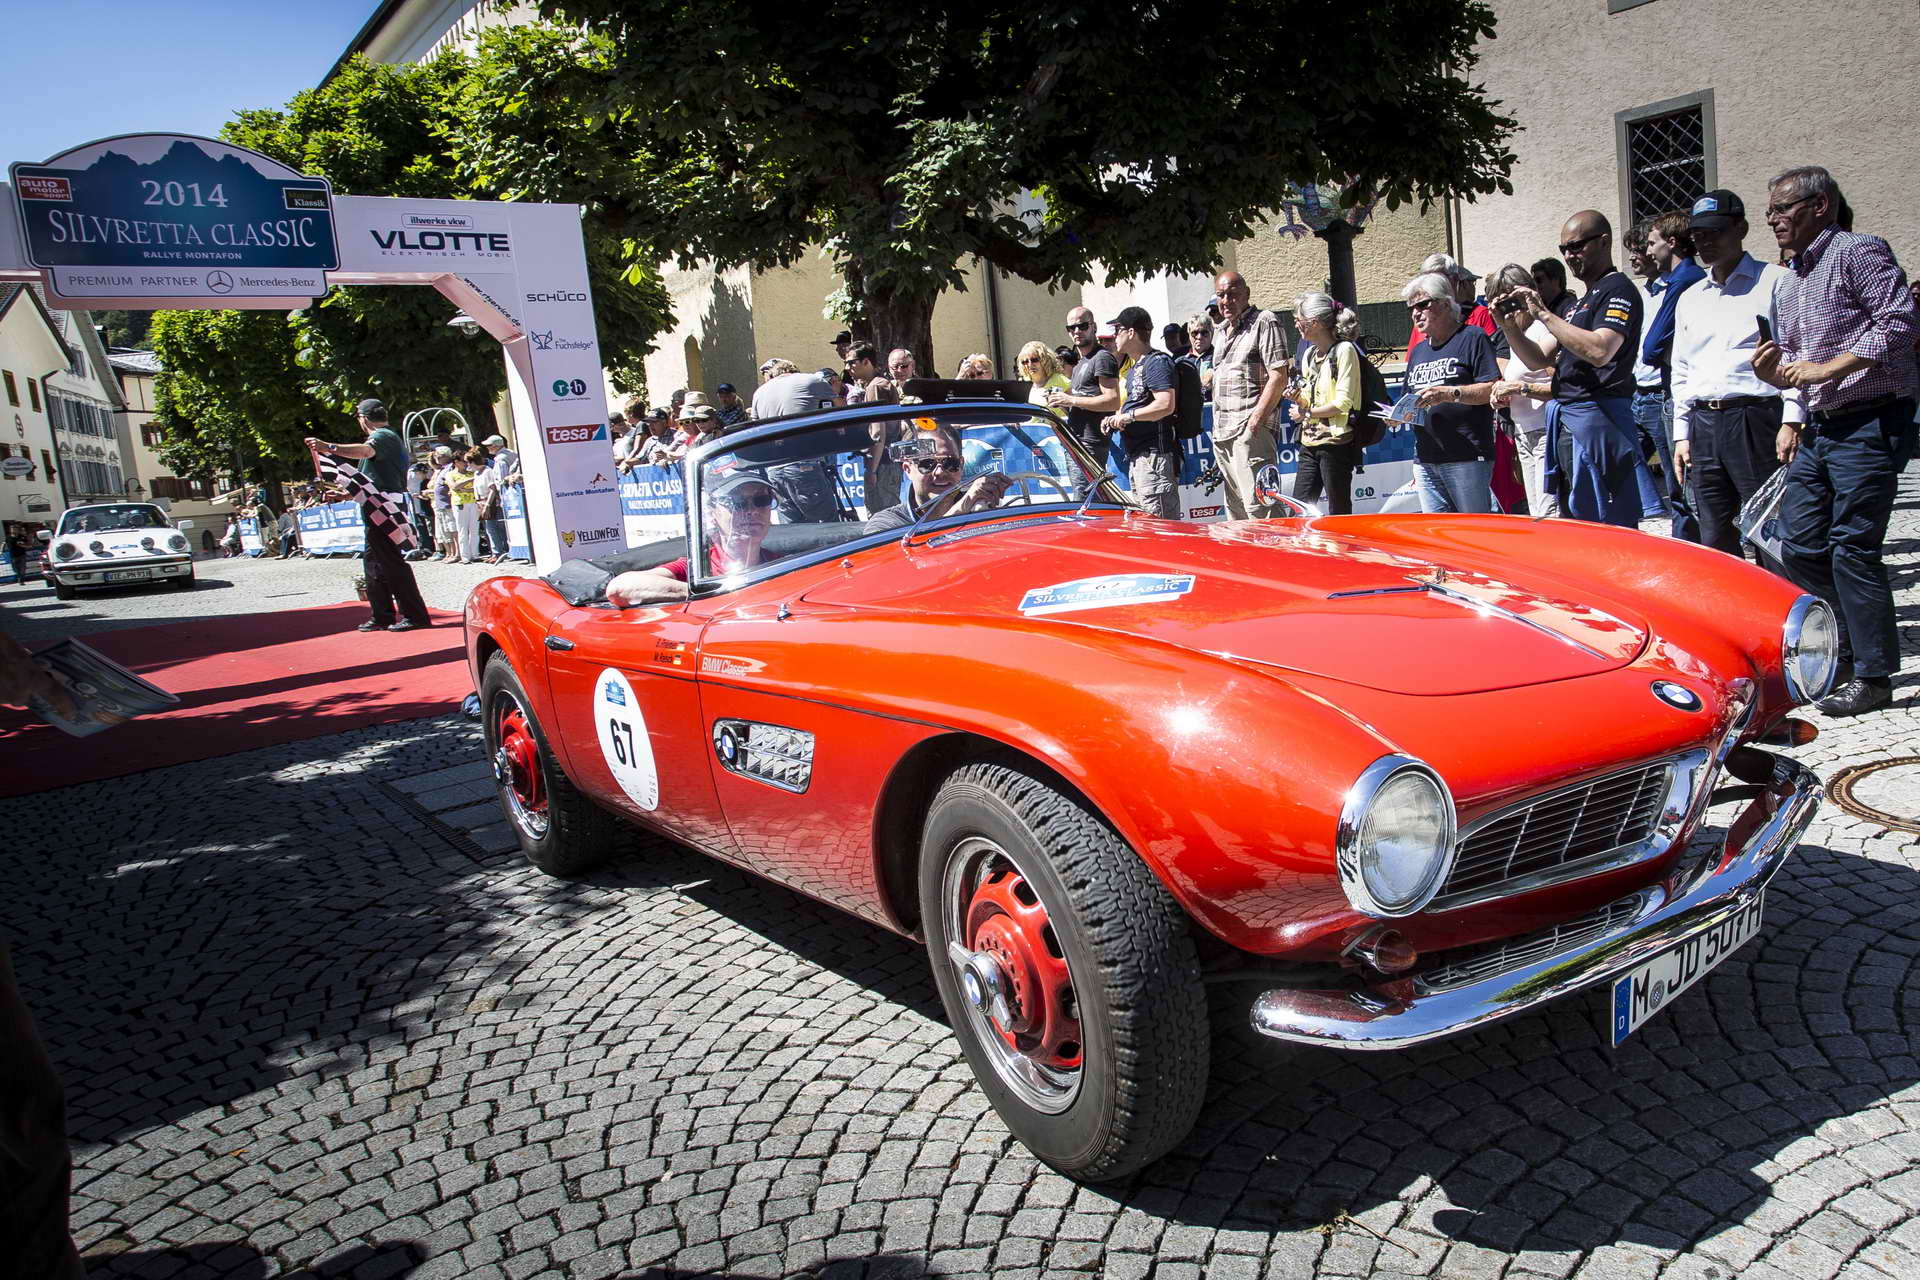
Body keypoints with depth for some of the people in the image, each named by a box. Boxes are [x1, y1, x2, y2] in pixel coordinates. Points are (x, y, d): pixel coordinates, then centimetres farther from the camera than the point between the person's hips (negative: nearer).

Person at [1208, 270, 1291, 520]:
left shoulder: (1265, 322, -4)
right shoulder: (1220, 332, 21)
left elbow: (1279, 376, -12)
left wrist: (1256, 419, -18)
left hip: (1250, 428, -8)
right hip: (1221, 433, 9)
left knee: (1258, 506, -16)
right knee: (1234, 508, 12)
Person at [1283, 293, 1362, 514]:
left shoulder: (1344, 350, -9)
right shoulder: (1309, 354, 15)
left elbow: (1343, 403, -15)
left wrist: (1307, 413, -9)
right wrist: (1298, 397, 2)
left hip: (1336, 443, -8)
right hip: (1310, 444, 8)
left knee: (1339, 513, -1)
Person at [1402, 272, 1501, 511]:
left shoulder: (1472, 337, -1)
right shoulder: (1418, 351, 21)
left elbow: (1492, 389, -10)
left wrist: (1449, 393, -20)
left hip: (1467, 458, -7)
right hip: (1424, 460, 7)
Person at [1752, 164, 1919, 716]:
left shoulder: (1858, 252, -6)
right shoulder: (1793, 282, 19)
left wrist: (1828, 368, -19)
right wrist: (1775, 370, 2)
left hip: (1869, 426, -9)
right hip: (1818, 430, 9)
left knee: (1853, 548, -9)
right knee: (1800, 546, 7)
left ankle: (1873, 675, 0)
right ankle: (1840, 656, 21)